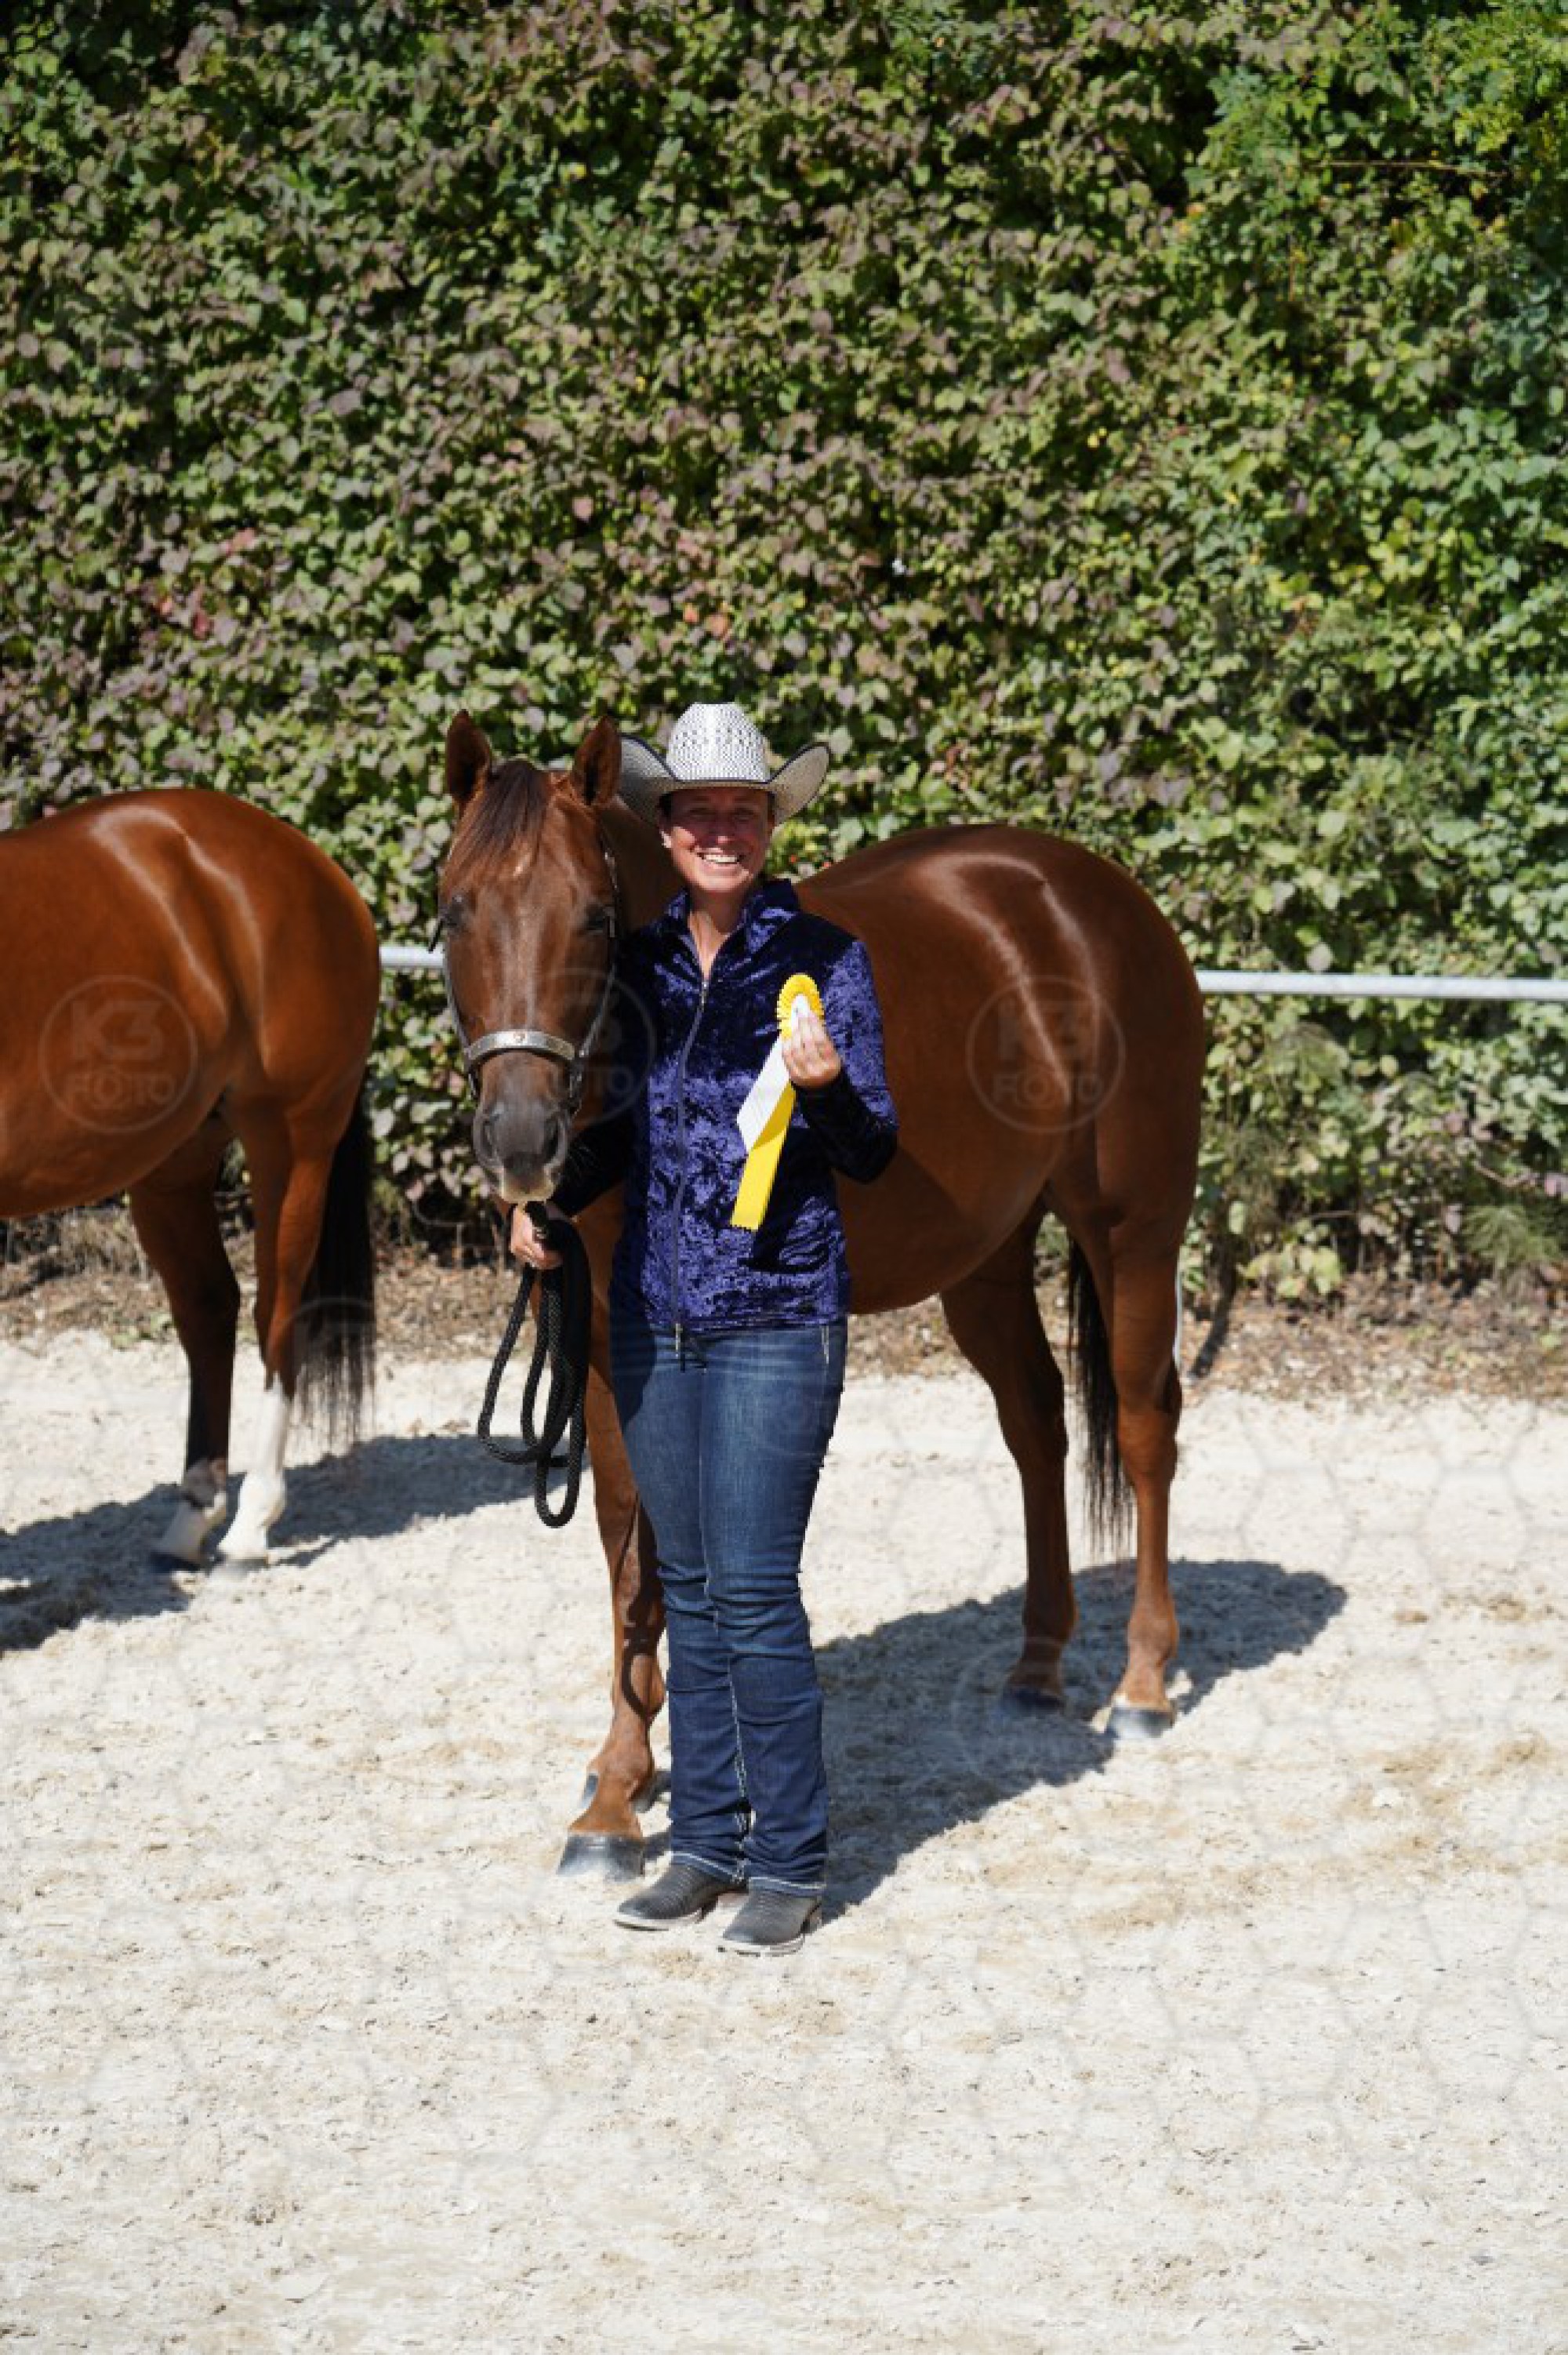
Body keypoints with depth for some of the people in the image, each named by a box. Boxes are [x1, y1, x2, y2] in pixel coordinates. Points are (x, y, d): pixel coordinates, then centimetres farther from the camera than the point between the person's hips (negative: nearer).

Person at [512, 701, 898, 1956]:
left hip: (778, 1311, -5)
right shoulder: (637, 959, 8)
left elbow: (873, 1153, -4)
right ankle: (707, 1839, 20)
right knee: (689, 1585, 11)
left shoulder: (825, 957, -5)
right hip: (654, 1309, 5)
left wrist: (829, 1087, -24)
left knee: (754, 1589, -8)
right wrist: (552, 1202, 2)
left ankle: (792, 1861, 2)